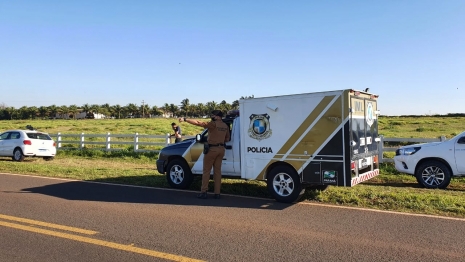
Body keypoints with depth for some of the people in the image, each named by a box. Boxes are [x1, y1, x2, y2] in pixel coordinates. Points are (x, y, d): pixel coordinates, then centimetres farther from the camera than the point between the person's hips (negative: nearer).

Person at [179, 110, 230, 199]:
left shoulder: (213, 124, -13)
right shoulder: (225, 126, 8)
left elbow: (198, 123, -16)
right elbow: (227, 138, 17)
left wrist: (185, 119, -13)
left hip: (212, 149, -6)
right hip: (221, 149, 6)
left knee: (206, 171, 2)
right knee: (217, 171, 9)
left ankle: (203, 192, 2)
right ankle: (217, 193, 10)